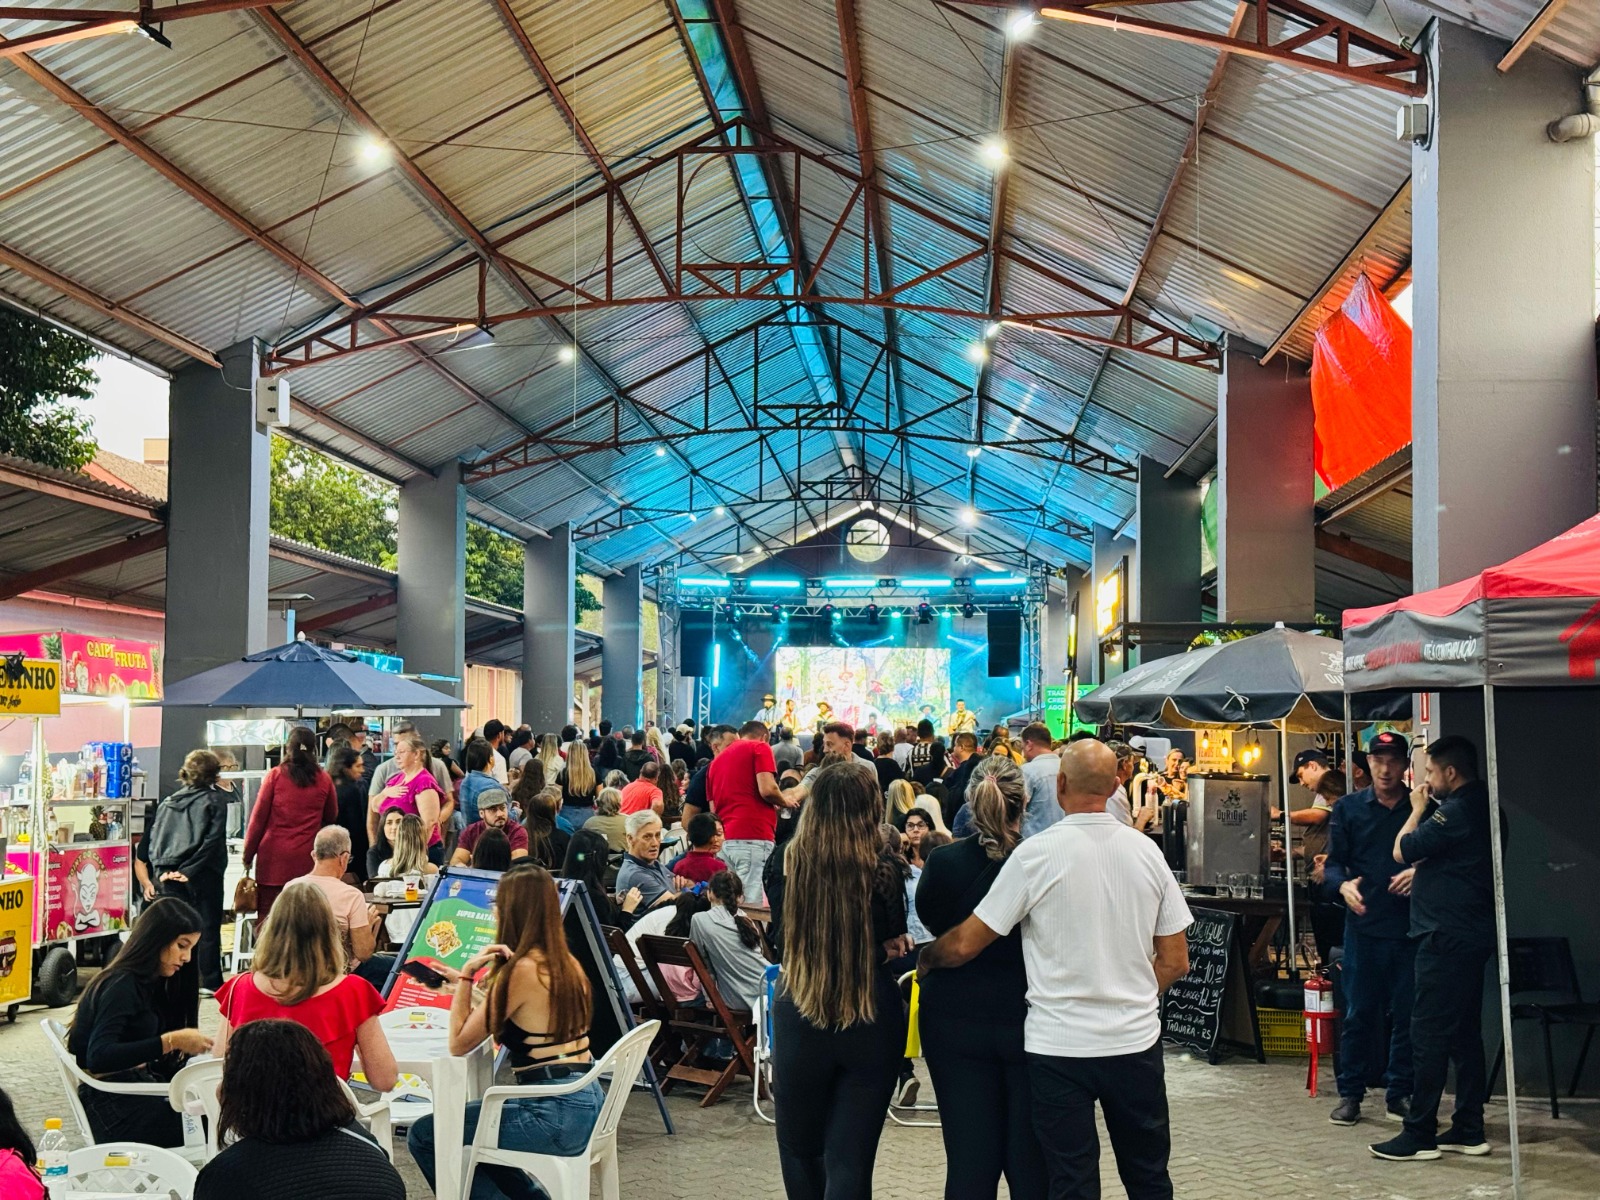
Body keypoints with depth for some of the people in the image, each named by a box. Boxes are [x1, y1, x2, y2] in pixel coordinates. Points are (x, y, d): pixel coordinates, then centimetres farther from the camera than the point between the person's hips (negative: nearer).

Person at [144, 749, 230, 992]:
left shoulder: (168, 802, 12)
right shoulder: (215, 799, -3)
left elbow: (153, 840, 6)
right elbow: (213, 839, -13)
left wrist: (160, 870, -1)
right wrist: (190, 870, -13)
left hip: (170, 877, 4)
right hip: (203, 874, -4)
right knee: (208, 928, 4)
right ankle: (211, 982, 7)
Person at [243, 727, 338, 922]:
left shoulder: (275, 775, -3)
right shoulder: (323, 780, 1)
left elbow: (258, 817, -1)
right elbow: (331, 817, 14)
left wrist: (248, 854, 7)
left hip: (274, 856, -1)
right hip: (306, 859, 1)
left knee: (267, 918, 3)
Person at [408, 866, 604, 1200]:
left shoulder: (521, 970, -16)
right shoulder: (567, 963, 8)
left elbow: (458, 1043, -8)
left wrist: (467, 974, -5)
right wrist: (468, 983, 15)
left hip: (555, 1115, -9)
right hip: (585, 1102, 9)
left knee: (423, 1136, 2)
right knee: (466, 1126, 30)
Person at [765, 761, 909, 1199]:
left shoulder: (785, 864, -9)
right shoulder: (882, 871, -12)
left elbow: (780, 937, 6)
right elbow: (894, 945, 1)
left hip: (799, 1018, 1)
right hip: (873, 1020, -1)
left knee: (800, 1146, 22)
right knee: (851, 1157, 5)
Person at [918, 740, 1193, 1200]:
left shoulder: (1037, 852, -12)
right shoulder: (1147, 851, -1)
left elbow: (965, 945, -8)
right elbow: (1174, 962, 5)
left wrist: (926, 959, 12)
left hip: (1059, 1043, -3)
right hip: (1137, 1041, 4)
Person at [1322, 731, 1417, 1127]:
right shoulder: (1348, 808, 7)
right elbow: (1333, 863, 5)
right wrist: (1343, 884, -16)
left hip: (1410, 927, 0)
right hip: (1364, 926, 0)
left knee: (1406, 1014, 5)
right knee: (1359, 1012, 3)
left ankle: (1398, 1094, 17)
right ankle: (1350, 1094, 12)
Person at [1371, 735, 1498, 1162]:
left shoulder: (1456, 810, -18)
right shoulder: (1482, 805, 12)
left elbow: (1403, 851, -11)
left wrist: (1418, 809, 1)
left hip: (1447, 938, -10)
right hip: (1473, 935, 10)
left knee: (1429, 1035, -6)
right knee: (1466, 1034, 13)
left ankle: (1420, 1135, -2)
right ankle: (1469, 1130, 18)